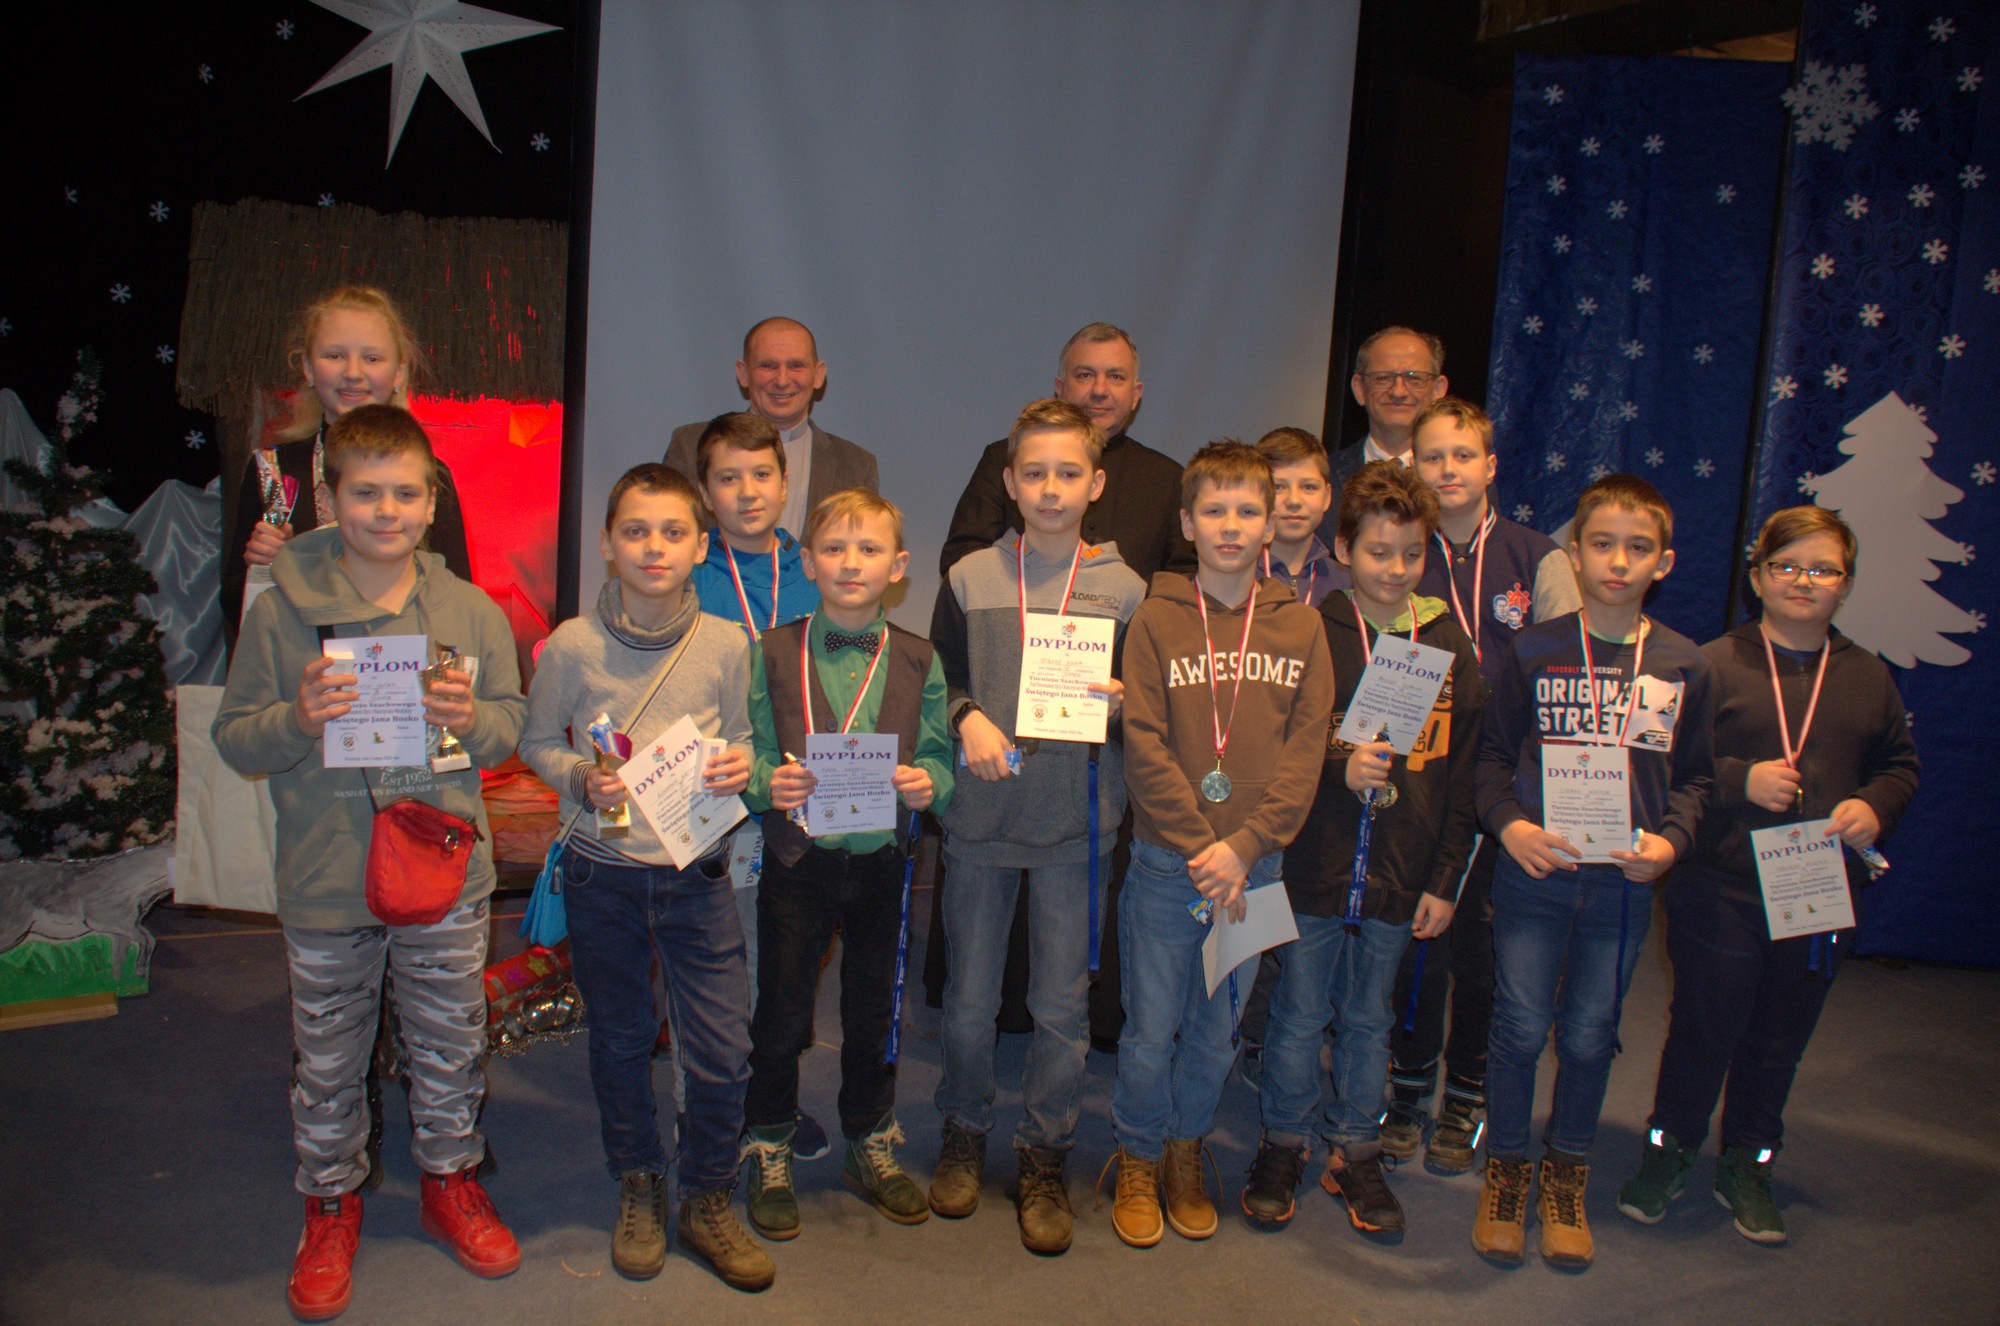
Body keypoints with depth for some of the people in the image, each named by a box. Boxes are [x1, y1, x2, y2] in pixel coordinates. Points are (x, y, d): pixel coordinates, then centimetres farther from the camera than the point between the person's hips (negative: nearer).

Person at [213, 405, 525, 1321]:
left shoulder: (471, 611, -1)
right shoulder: (280, 612, -6)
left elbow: (514, 724, 4)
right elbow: (234, 740, -2)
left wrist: (470, 718, -17)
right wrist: (300, 720, -22)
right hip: (324, 885, -1)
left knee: (450, 1047, 16)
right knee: (328, 1059, 14)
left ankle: (450, 1183, 38)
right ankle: (331, 1207, 35)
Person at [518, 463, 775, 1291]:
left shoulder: (724, 644, -5)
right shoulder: (573, 644, -9)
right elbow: (537, 741, 2)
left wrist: (738, 767, -13)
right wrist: (581, 779, -17)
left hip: (697, 872, 1)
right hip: (603, 872, 0)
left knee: (723, 1050, 2)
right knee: (620, 1041, 15)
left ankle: (707, 1204, 25)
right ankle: (639, 1191, 38)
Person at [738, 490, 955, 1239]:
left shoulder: (918, 662, 2)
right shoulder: (772, 653, -2)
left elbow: (939, 756, 1)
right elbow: (749, 754, -2)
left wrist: (928, 782, -20)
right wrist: (767, 783, -22)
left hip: (881, 860, 2)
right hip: (797, 859, -1)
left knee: (873, 1011, 15)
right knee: (781, 1013, 8)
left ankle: (871, 1147, 35)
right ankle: (769, 1154, 28)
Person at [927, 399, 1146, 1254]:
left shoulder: (1123, 589, 3)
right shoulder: (970, 579, 3)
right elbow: (937, 680, 8)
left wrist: (1122, 703, -13)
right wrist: (968, 719, -11)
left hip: (1077, 825, 0)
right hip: (982, 813, 1)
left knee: (1063, 1006, 6)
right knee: (969, 998, 11)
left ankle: (1044, 1160, 23)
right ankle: (964, 1135, 32)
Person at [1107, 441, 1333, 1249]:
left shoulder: (1300, 627, 3)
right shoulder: (1155, 621, -2)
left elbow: (1306, 749, -2)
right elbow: (1145, 748, -7)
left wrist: (1244, 846, -12)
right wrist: (1199, 848, -14)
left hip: (1254, 867, 2)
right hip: (1165, 862, -2)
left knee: (1217, 1029, 13)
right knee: (1151, 1026, 6)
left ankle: (1187, 1154, 34)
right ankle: (1139, 1161, 27)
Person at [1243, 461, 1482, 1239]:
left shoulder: (1449, 648, 3)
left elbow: (1462, 776, 6)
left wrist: (1444, 880, 4)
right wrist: (1337, 767, -20)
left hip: (1400, 876, 2)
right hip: (1314, 866, -2)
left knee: (1369, 1019, 15)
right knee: (1299, 1015, 9)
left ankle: (1356, 1154, 30)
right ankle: (1283, 1146, 27)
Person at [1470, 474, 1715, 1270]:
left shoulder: (1685, 668, 3)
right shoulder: (1532, 654, -2)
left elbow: (1694, 776, 10)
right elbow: (1492, 755, 3)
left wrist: (1670, 839, -7)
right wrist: (1508, 823, -13)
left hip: (1625, 882, 2)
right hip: (1534, 871, -1)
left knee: (1590, 1034, 12)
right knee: (1521, 1027, 4)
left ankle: (1566, 1176, 32)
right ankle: (1505, 1169, 25)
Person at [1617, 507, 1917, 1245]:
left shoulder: (1868, 678, 8)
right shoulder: (1712, 665, -5)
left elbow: (1901, 764, 16)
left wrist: (1874, 806, -4)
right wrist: (1741, 781, -19)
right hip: (1721, 890, -4)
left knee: (1781, 1038, 13)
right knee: (1704, 1027, 6)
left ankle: (1748, 1164, 31)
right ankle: (1669, 1150, 26)